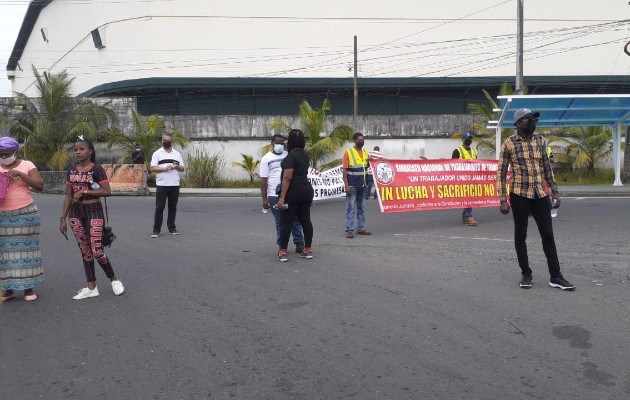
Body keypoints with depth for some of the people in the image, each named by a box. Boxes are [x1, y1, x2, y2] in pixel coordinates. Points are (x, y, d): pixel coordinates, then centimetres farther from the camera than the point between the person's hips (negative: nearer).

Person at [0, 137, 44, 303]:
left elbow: (40, 185, -9)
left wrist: (20, 174, -18)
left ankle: (28, 287, 7)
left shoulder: (27, 165, 0)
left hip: (25, 214, -3)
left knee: (26, 249, 1)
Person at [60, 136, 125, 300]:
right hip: (75, 212, 5)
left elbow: (107, 191, -14)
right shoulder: (71, 172, 8)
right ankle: (91, 287, 18)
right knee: (85, 251, 10)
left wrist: (84, 191, -19)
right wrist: (63, 218, 8)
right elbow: (68, 196, 10)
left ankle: (114, 280, 13)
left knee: (97, 251, -9)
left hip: (93, 211, -5)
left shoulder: (97, 169, -8)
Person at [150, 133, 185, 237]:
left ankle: (172, 228, 17)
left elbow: (182, 168, 13)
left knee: (173, 207, 8)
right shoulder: (157, 153, 4)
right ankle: (156, 230, 2)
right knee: (159, 207, -2)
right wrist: (164, 168, -16)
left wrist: (176, 166, -8)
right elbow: (152, 168, -4)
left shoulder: (177, 154, 14)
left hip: (175, 185, 3)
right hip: (161, 185, -3)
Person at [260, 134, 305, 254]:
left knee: (295, 220, 4)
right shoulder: (266, 158, 3)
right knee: (280, 222, 5)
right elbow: (263, 180, 0)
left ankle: (299, 243, 11)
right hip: (275, 196, -2)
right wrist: (264, 198, -6)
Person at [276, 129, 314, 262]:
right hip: (307, 190, 7)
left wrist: (282, 197, -20)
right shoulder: (305, 155, 11)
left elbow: (287, 177, -19)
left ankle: (282, 252, -1)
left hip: (293, 191, -7)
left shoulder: (291, 156, -13)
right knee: (305, 220, 9)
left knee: (287, 222, -2)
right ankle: (308, 250, 13)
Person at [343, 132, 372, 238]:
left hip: (363, 185, 6)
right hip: (352, 186, -6)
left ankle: (361, 228, 19)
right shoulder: (348, 152, -6)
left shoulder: (365, 152, 11)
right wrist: (346, 185, -16)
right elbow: (345, 170, -9)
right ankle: (349, 230, -3)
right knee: (350, 208, -4)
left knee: (361, 208, 12)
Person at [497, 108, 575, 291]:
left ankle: (555, 276, 12)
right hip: (519, 195, -4)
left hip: (540, 194, 4)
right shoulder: (509, 143, -6)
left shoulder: (540, 140, 8)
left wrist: (554, 190, 11)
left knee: (548, 235, 5)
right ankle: (526, 274, 18)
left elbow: (547, 167, 16)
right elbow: (501, 173, -5)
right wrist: (503, 199, -11)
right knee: (520, 235, 5)